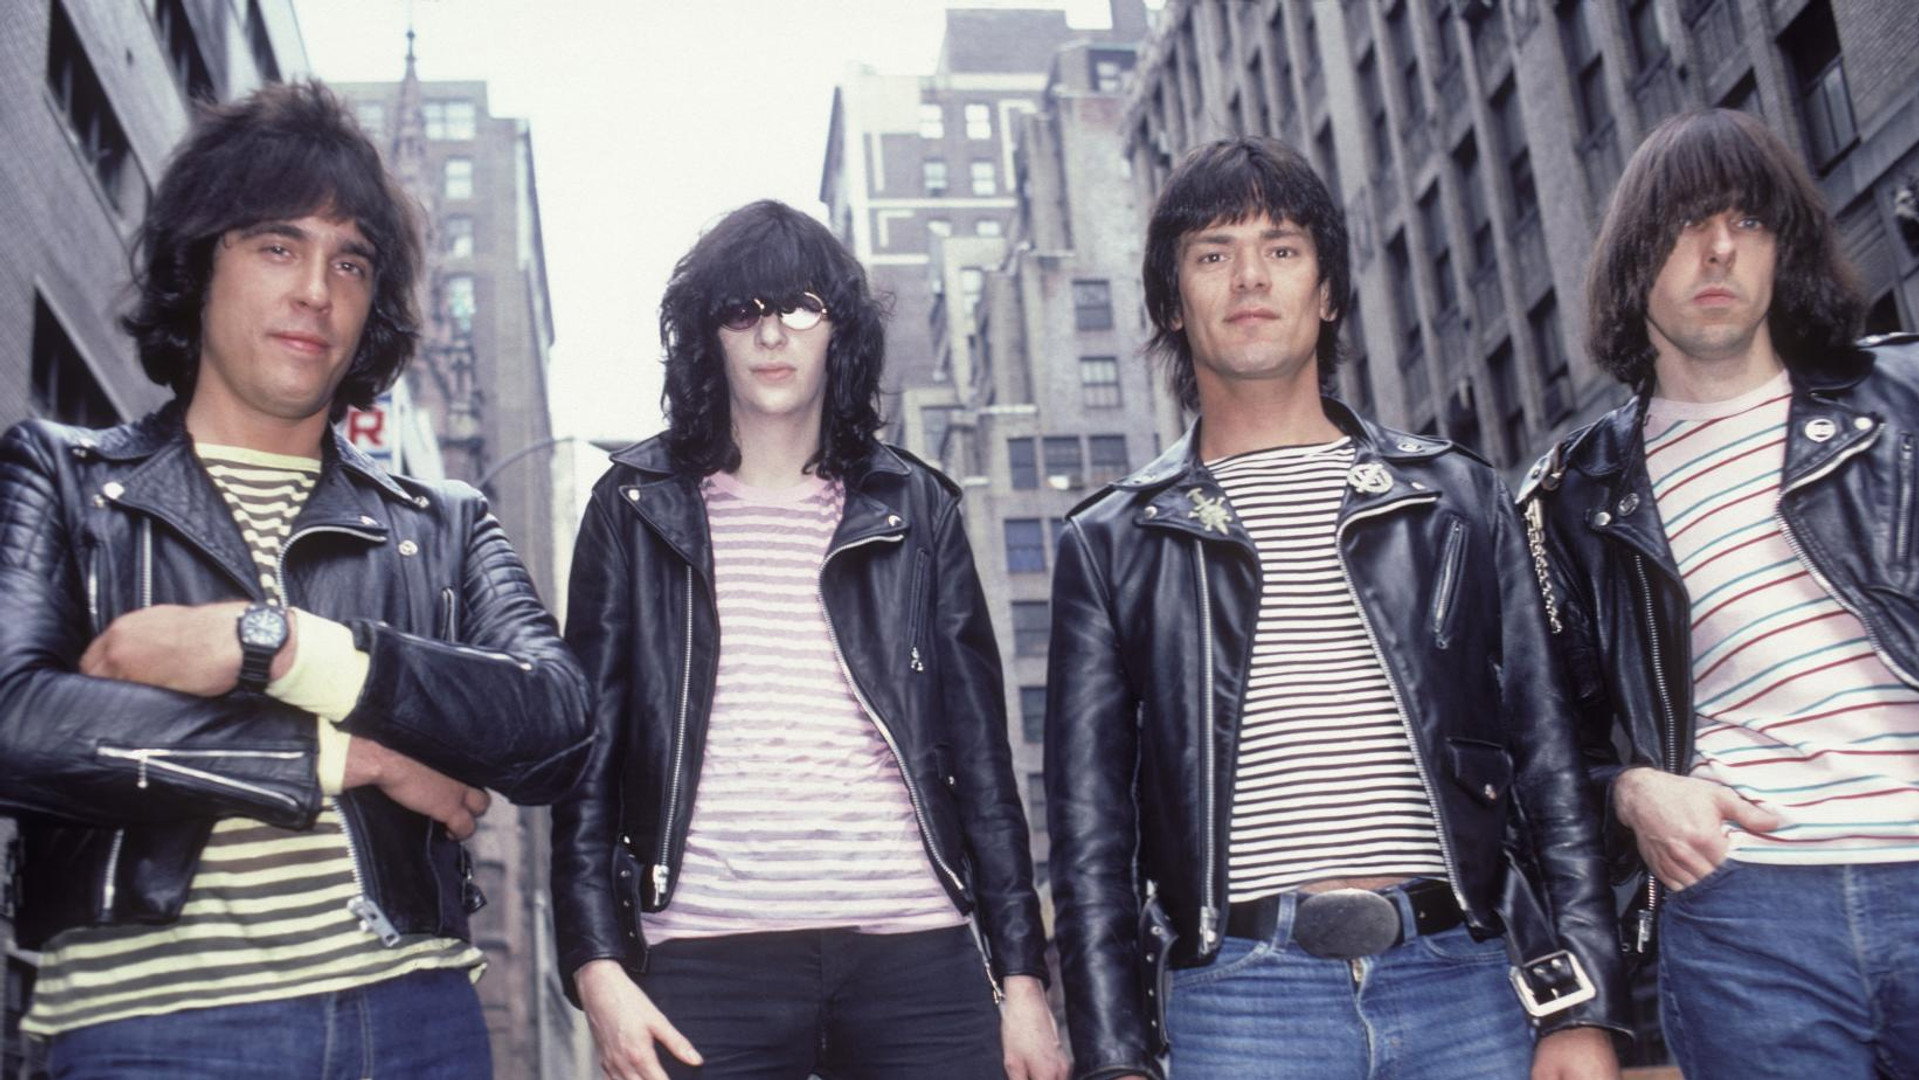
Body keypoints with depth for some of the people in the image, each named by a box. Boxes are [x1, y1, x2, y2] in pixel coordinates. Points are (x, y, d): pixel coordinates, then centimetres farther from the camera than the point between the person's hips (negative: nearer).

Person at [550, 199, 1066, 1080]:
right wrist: (598, 964, -6)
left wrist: (1022, 975, 4)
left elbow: (980, 751, 9)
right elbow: (587, 750, 5)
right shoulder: (637, 508, 9)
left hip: (917, 952, 1)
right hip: (708, 957, -1)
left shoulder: (914, 509, 12)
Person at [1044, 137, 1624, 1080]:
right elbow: (1091, 824, 6)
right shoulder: (1114, 543, 9)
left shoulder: (1459, 500, 12)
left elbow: (1548, 761, 8)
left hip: (1465, 978, 1)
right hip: (1241, 995, -1)